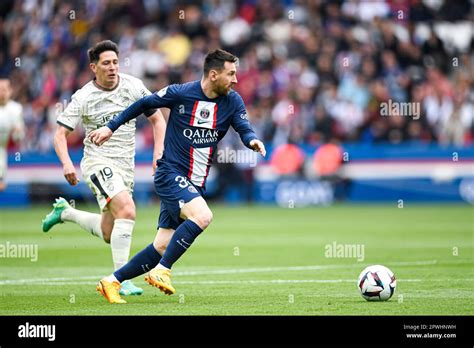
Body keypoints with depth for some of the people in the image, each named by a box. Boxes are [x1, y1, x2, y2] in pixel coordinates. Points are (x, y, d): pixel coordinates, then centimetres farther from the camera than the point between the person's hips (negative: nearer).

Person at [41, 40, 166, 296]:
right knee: (127, 211, -28)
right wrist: (66, 163, -23)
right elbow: (60, 134, -6)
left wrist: (158, 154, -3)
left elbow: (157, 119, 10)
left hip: (125, 166, 5)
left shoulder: (133, 86, 0)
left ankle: (65, 212, 35)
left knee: (108, 233, 9)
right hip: (99, 162, -5)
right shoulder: (83, 97, -8)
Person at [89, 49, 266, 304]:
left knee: (162, 247, 2)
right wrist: (111, 127, 6)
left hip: (196, 184, 6)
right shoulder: (180, 93, -9)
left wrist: (252, 140, -29)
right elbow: (144, 104, 4)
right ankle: (161, 271, -20)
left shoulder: (233, 101, 3)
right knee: (202, 216, -30)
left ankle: (111, 282, 13)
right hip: (170, 174, -6)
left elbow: (244, 129, -5)